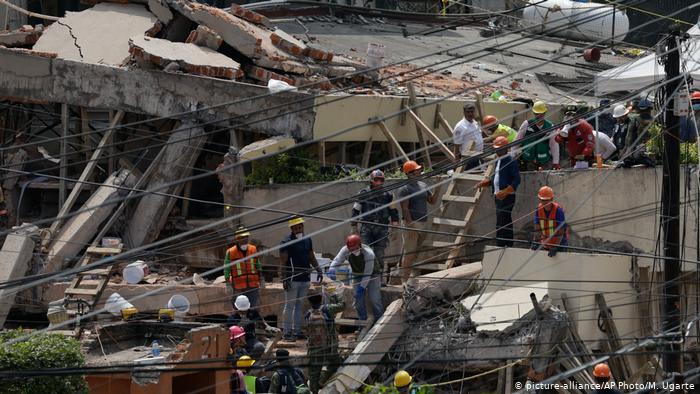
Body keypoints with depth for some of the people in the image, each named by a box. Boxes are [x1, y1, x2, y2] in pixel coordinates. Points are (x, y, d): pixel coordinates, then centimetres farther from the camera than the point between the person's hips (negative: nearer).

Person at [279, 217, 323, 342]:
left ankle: (297, 331, 17)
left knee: (300, 306, 11)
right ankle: (287, 332, -1)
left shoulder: (307, 240, 13)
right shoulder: (287, 242, -8)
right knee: (289, 306, -3)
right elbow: (282, 262, -11)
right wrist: (284, 279, -18)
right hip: (292, 279, -6)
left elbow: (311, 257, 24)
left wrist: (318, 270, 14)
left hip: (305, 279, 6)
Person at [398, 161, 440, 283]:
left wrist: (438, 188, 4)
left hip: (423, 223, 8)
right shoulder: (405, 188, -10)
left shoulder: (423, 185, 15)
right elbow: (404, 208, -15)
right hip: (412, 223, -8)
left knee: (418, 253, 13)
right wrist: (410, 225, -21)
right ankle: (404, 279, -6)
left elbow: (432, 200, 18)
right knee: (409, 253, -8)